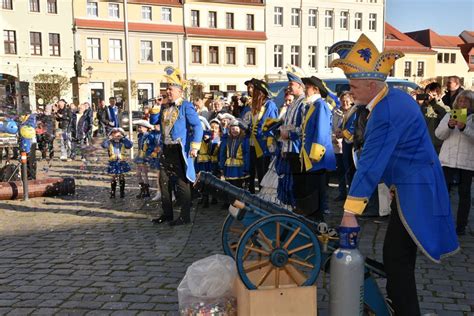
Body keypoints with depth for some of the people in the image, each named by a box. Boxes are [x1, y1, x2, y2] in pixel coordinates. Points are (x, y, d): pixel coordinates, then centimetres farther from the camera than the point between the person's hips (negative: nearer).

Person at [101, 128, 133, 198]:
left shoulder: (123, 143, 2)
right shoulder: (110, 143, -1)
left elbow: (130, 145, -13)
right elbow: (103, 145, -19)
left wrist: (124, 138, -14)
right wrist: (109, 139, -25)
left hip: (122, 163, 1)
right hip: (113, 163, -1)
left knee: (122, 178, 7)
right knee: (113, 178, 3)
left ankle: (122, 193, 17)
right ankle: (112, 193, 12)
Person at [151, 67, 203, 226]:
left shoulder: (186, 107, -8)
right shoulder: (165, 108, 16)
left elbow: (197, 127, -14)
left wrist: (194, 147, -21)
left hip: (180, 150, -8)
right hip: (166, 149, 8)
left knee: (182, 182, -2)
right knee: (164, 181, 11)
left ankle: (185, 216, 8)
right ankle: (167, 213, 24)